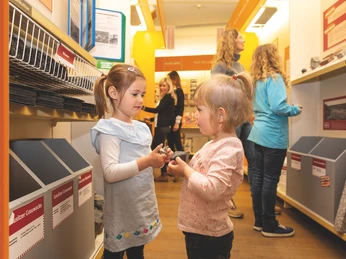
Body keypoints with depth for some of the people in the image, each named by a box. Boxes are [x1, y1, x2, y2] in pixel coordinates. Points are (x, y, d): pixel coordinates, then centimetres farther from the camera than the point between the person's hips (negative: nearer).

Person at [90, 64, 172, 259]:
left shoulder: (141, 128, 7)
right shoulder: (109, 130, -17)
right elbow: (110, 173, -27)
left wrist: (157, 160, -4)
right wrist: (146, 162, -30)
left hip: (142, 207, 7)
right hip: (122, 211, -7)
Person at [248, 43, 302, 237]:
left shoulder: (257, 80, 13)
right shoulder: (274, 77, -11)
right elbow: (277, 107, -21)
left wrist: (290, 109, 20)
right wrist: (296, 110, -4)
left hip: (259, 133, 8)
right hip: (273, 135, -8)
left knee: (259, 177, 11)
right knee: (270, 180, 0)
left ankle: (260, 220, 23)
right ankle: (269, 225, 12)